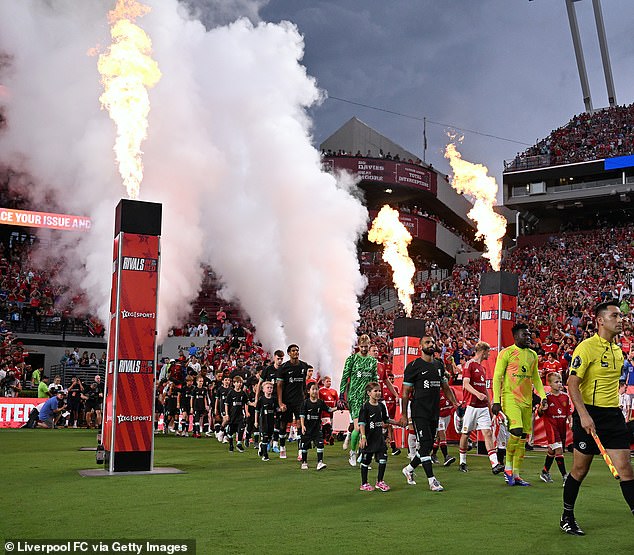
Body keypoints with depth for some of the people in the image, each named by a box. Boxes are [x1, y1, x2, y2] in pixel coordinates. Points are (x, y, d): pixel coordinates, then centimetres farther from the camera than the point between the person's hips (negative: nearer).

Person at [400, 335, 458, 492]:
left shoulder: (439, 365, 13)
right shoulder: (414, 366, -5)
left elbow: (446, 388, 21)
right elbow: (405, 392, -4)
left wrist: (456, 404, 9)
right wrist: (404, 415, -6)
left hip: (434, 412, 6)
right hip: (419, 412, -6)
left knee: (428, 446, 10)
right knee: (425, 444, -10)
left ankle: (409, 469, 30)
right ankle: (432, 480, -5)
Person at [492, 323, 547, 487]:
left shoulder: (533, 355, 15)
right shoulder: (506, 353, -3)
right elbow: (497, 377, -4)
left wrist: (542, 396, 11)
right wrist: (496, 401, -10)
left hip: (527, 400, 7)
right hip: (510, 398, -6)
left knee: (524, 438, 6)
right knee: (517, 431, -23)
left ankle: (515, 474, 14)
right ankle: (508, 466, -3)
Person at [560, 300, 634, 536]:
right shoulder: (587, 347, -11)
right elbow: (572, 383, -16)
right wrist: (583, 415, -25)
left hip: (614, 415, 6)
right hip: (589, 415, -6)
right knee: (580, 470, 5)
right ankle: (567, 518, 22)